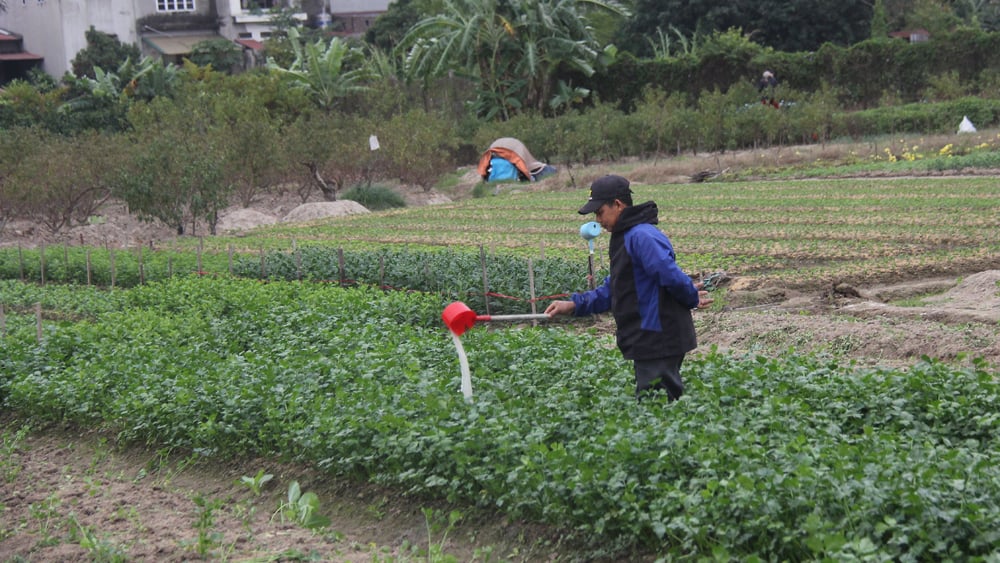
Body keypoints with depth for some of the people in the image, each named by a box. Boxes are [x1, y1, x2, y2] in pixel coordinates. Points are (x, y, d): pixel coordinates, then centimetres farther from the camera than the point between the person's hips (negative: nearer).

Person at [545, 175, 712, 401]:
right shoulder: (625, 237, 16)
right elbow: (615, 289, 23)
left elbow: (672, 277, -25)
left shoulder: (642, 236, -18)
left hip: (659, 343, -10)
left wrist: (693, 299, -6)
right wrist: (575, 304, 15)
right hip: (649, 342, 10)